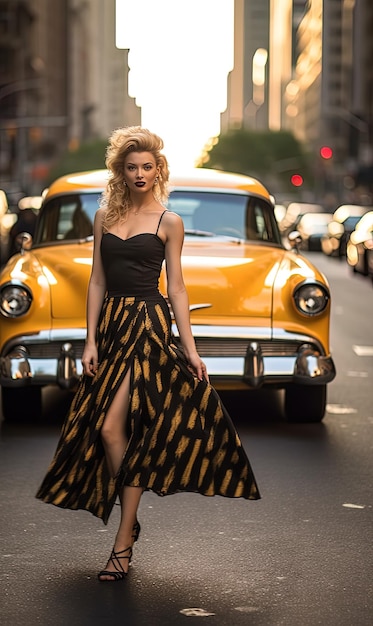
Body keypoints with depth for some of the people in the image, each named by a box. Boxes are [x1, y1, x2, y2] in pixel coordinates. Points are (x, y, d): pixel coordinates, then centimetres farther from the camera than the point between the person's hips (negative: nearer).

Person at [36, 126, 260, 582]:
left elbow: (176, 288, 0)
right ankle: (129, 522, 19)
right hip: (110, 323, 5)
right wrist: (91, 340, 2)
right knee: (105, 430, 2)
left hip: (149, 326, -5)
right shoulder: (105, 216, 11)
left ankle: (123, 542, -8)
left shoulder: (168, 222, 1)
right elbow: (97, 282, 10)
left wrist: (190, 349, -5)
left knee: (112, 427, -13)